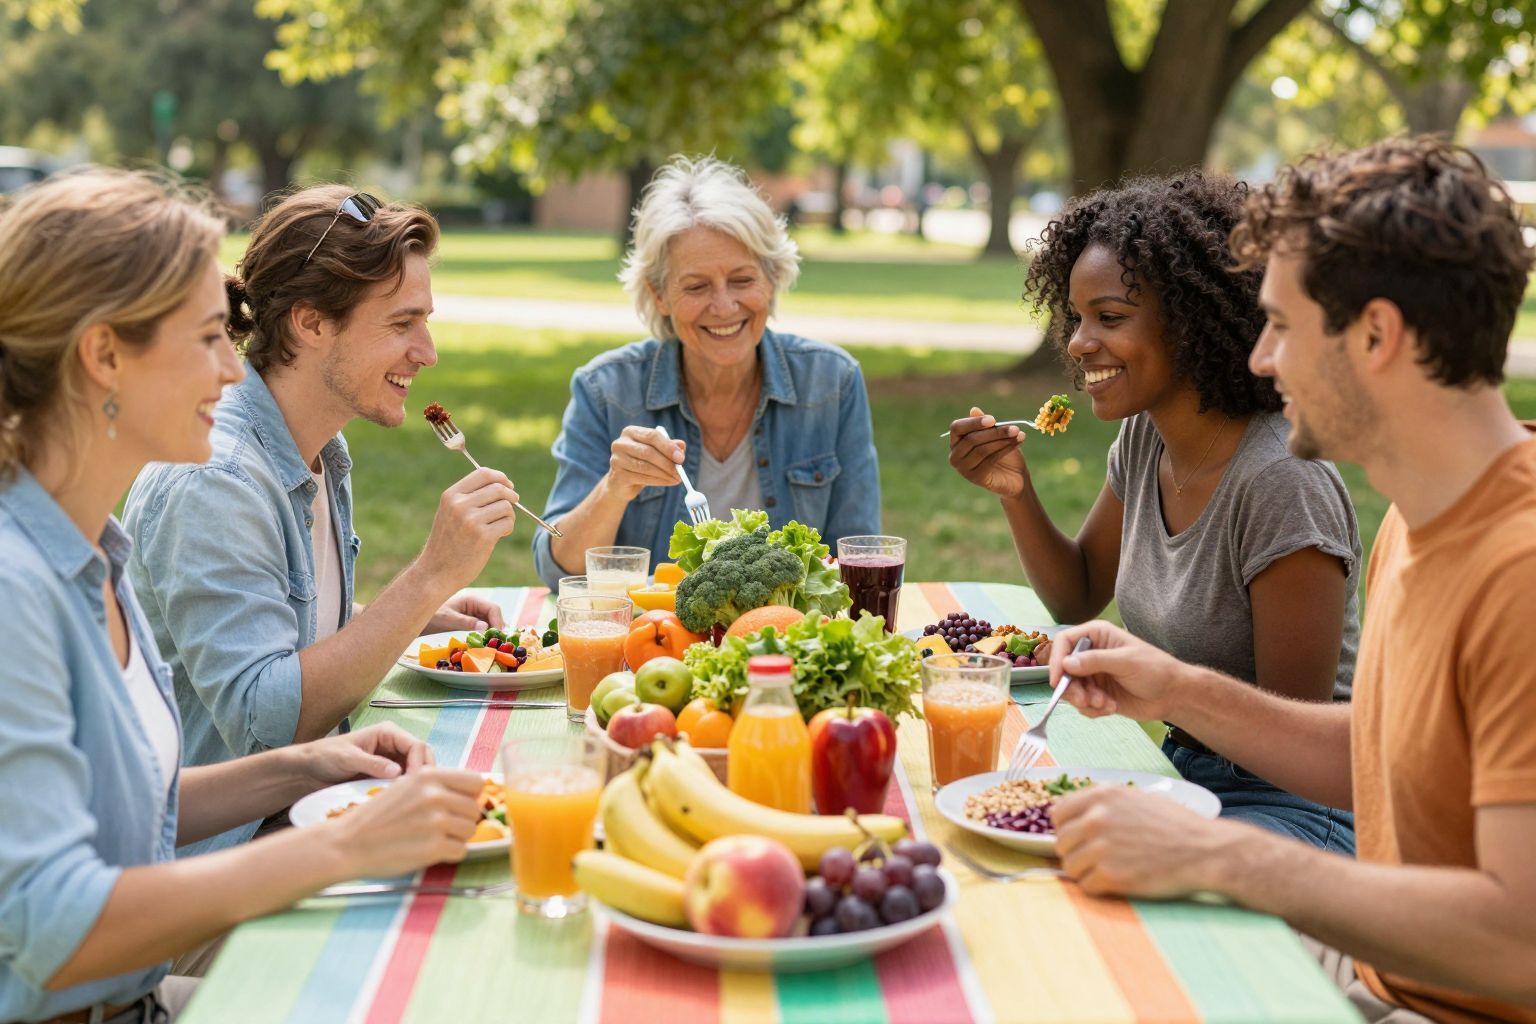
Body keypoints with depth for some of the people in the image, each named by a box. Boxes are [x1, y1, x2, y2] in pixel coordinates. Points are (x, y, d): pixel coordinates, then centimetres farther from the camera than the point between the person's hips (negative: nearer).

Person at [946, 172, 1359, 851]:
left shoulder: (1282, 483, -24)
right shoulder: (1144, 439, 1)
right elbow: (1078, 598, 14)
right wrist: (1015, 490, -2)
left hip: (1295, 806, -7)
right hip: (1178, 770, 8)